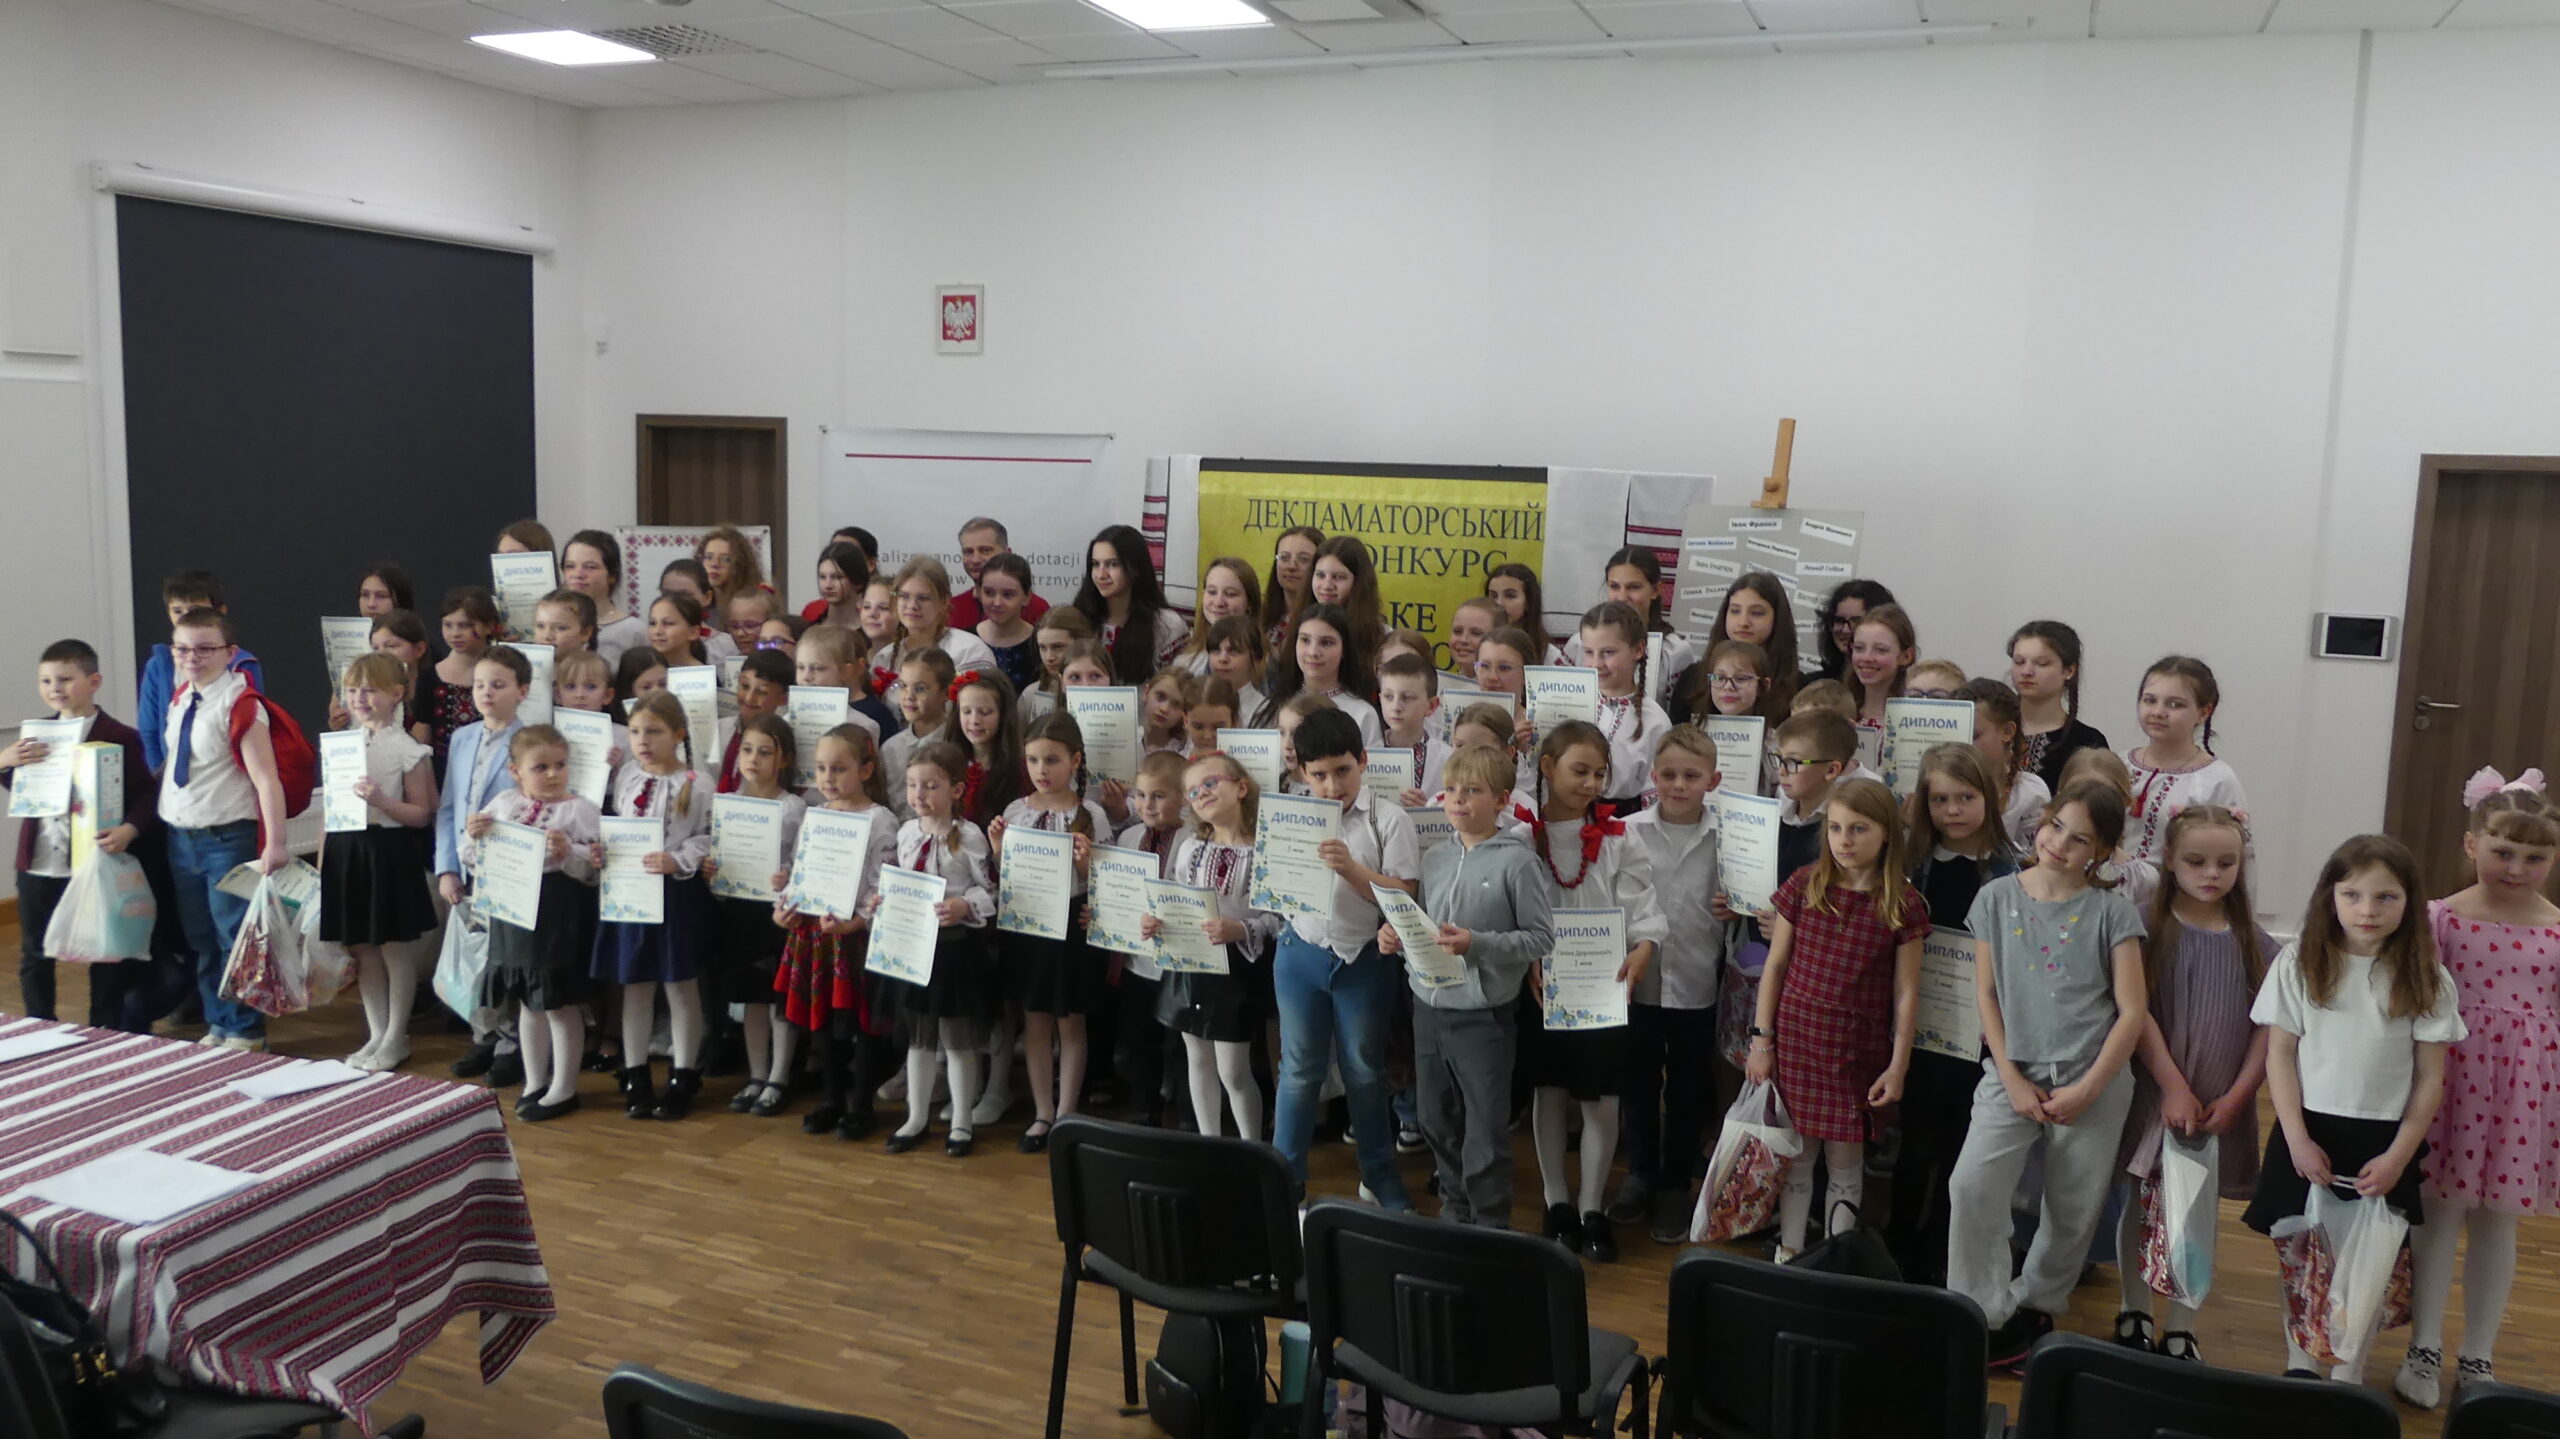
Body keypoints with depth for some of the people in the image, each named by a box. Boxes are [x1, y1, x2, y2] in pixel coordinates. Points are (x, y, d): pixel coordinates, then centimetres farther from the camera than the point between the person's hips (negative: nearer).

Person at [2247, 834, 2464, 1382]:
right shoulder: (2299, 965, -4)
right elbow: (2280, 1054, -1)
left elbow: (2430, 1079, 0)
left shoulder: (2427, 981, -4)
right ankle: (2298, 1366, 24)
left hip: (2384, 1141, 0)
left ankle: (2347, 1376, 19)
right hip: (2309, 1132, 0)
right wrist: (2297, 1140, -7)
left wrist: (2398, 1157, -6)